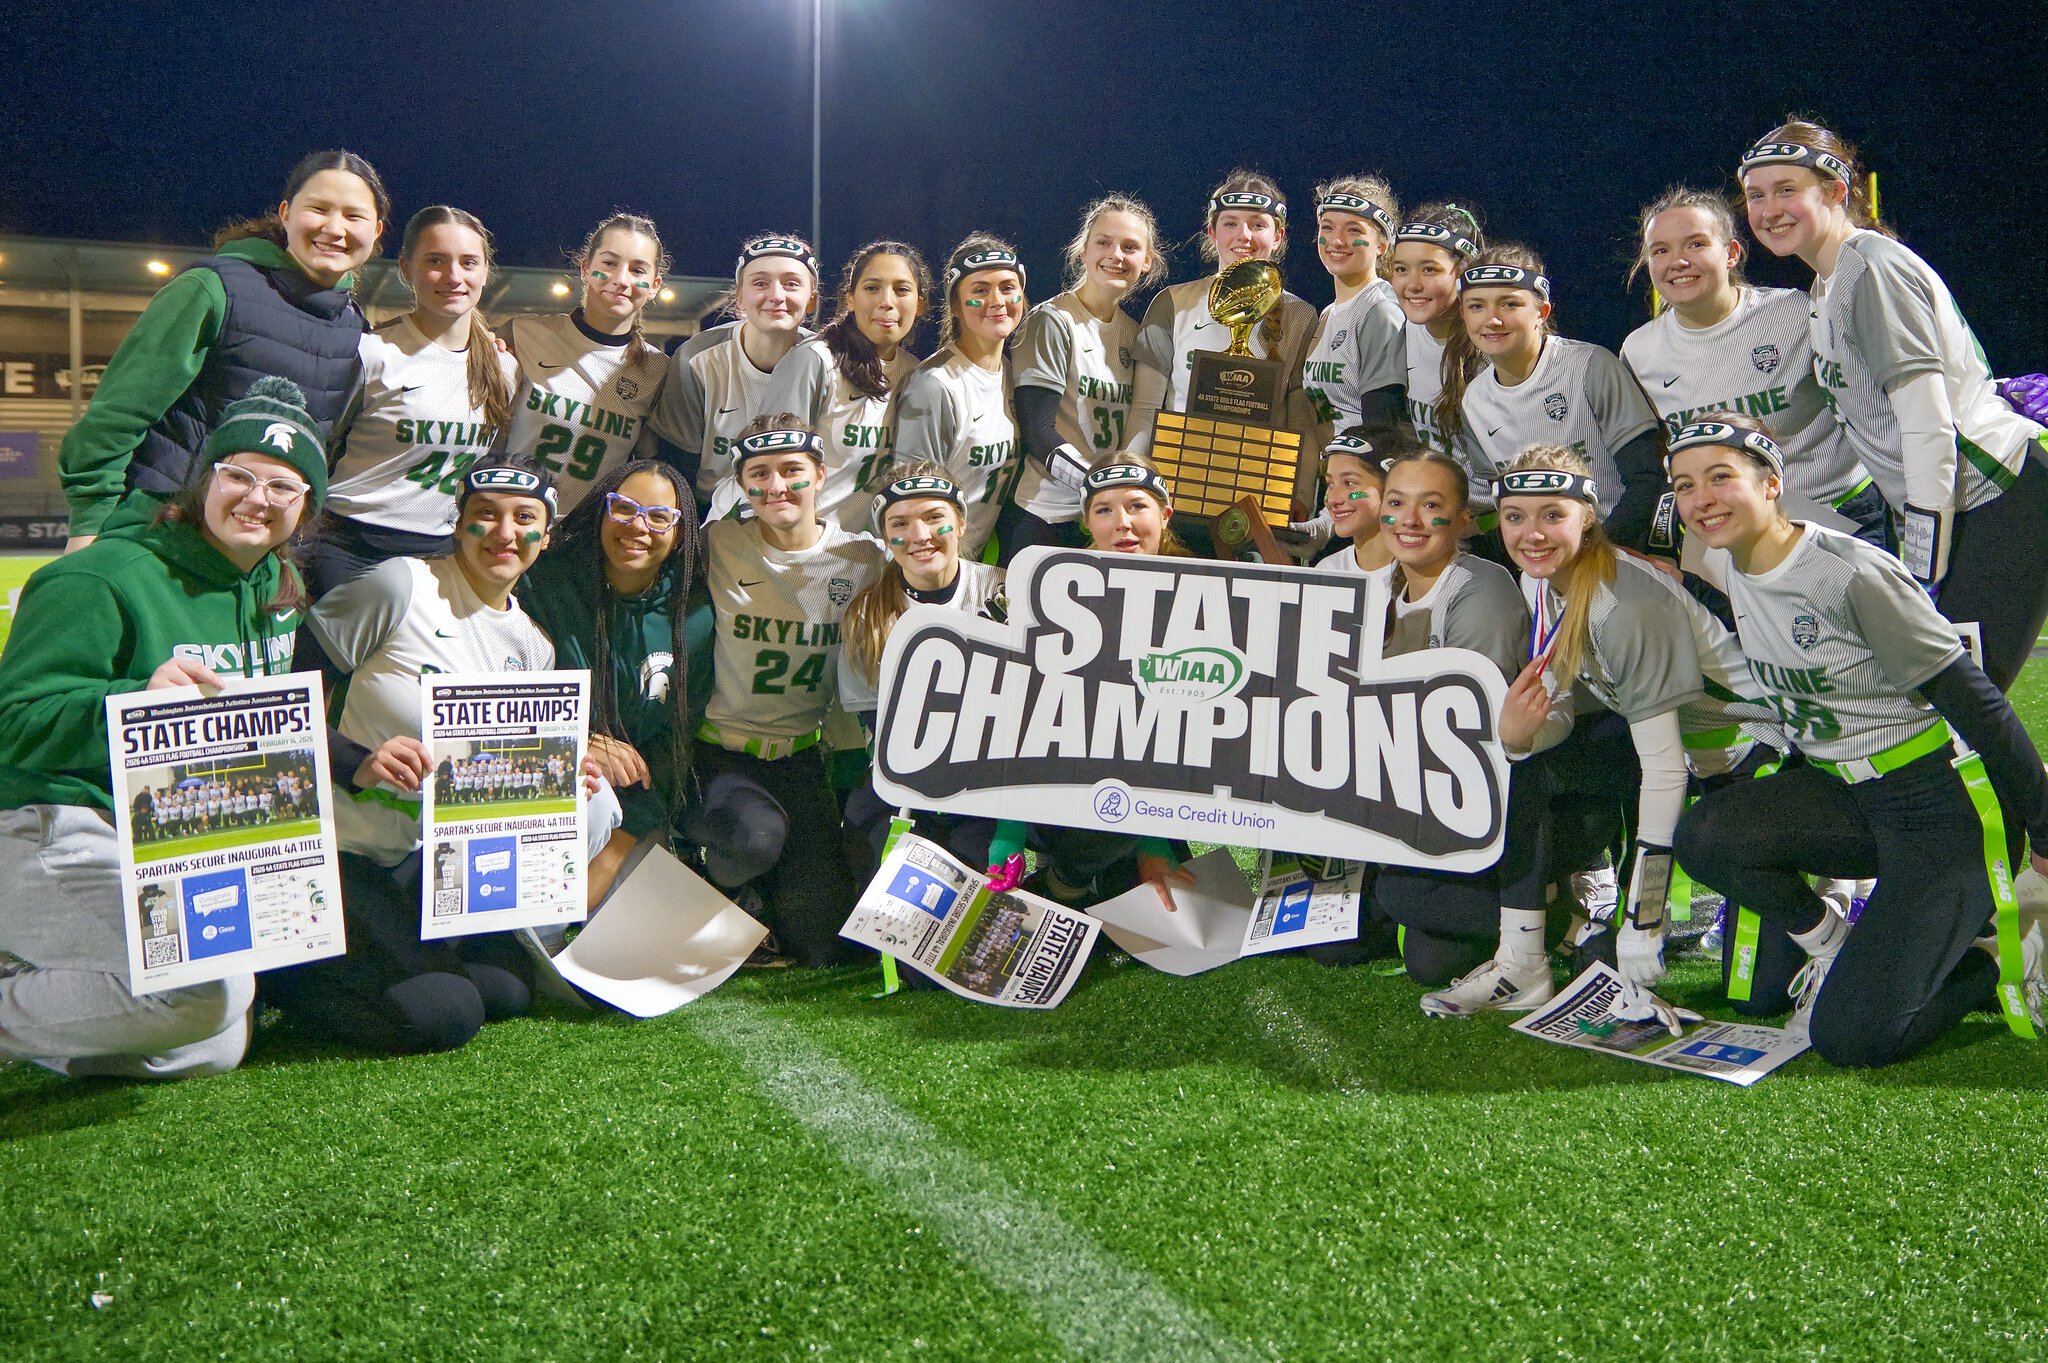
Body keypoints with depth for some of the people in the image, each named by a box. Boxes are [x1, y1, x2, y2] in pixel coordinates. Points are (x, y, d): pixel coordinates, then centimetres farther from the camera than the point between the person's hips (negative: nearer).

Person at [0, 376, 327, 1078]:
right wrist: (139, 700, -32)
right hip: (71, 830, -8)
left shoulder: (279, 590, 12)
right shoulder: (104, 578, -11)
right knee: (206, 991, -29)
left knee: (212, 1052, -1)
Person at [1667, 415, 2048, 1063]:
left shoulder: (1854, 571, -21)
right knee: (1705, 835, -22)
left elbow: (1974, 701, -17)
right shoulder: (1727, 567, 1)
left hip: (1946, 803, -7)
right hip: (1840, 794, 7)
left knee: (1849, 1037, -16)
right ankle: (1835, 947, 4)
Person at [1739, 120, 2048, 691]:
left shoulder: (1873, 265, -12)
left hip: (1995, 501, -9)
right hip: (1954, 509, 9)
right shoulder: (1827, 284, 17)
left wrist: (1928, 570, -18)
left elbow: (1928, 422, -17)